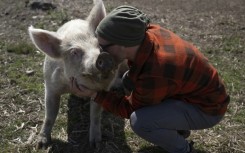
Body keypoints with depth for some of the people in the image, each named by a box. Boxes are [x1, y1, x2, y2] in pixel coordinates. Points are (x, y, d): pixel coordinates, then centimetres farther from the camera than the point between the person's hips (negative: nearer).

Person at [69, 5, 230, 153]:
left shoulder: (154, 75, -37)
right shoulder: (150, 31, -16)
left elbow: (131, 108, -16)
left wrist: (95, 94, -19)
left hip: (207, 108, -8)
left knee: (139, 121, -28)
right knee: (129, 80, 8)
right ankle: (176, 125, 19)